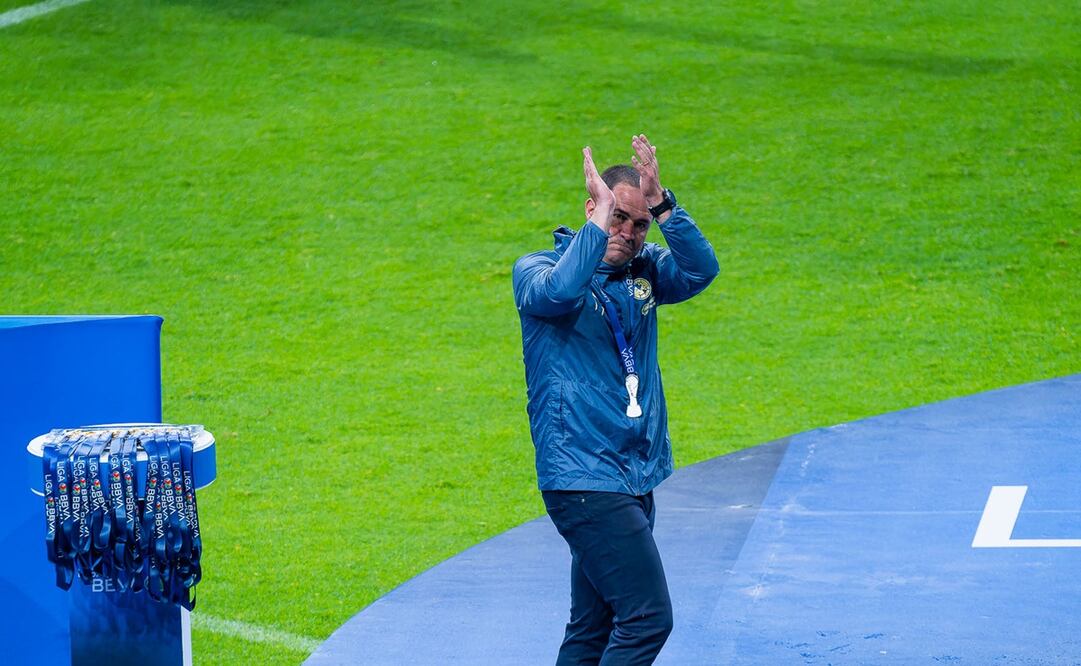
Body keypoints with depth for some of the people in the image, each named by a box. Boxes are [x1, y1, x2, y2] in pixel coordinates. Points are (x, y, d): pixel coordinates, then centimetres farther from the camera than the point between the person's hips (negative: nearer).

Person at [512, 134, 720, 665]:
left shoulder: (643, 272, 10)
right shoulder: (536, 270, -5)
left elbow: (700, 270, -9)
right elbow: (557, 292, -29)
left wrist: (661, 203, -19)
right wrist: (601, 216, -25)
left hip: (635, 480, 7)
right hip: (584, 479, -7)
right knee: (647, 618, -15)